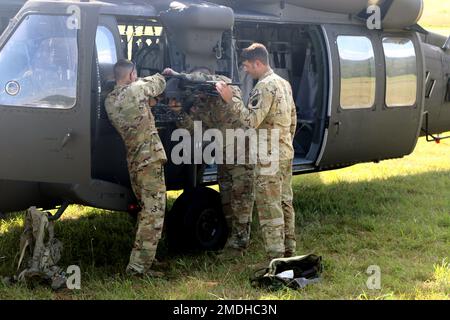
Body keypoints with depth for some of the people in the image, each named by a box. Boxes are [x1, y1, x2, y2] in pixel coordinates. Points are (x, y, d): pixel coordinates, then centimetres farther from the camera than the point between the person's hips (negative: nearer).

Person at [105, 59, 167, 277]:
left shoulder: (109, 101, 10)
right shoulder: (137, 89, -8)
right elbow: (159, 83, 12)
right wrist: (162, 76, 32)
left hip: (133, 162, 8)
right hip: (150, 159, -8)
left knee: (146, 210, 21)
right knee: (154, 212, -8)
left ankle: (144, 258, 26)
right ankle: (139, 265, -13)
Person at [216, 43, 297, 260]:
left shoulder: (265, 86, -16)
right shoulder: (284, 83, 14)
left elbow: (253, 120, -24)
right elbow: (293, 119, 19)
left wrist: (231, 99, -19)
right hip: (286, 153, 10)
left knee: (269, 207, -6)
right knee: (285, 202, 15)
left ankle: (275, 257, -5)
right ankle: (288, 252, 23)